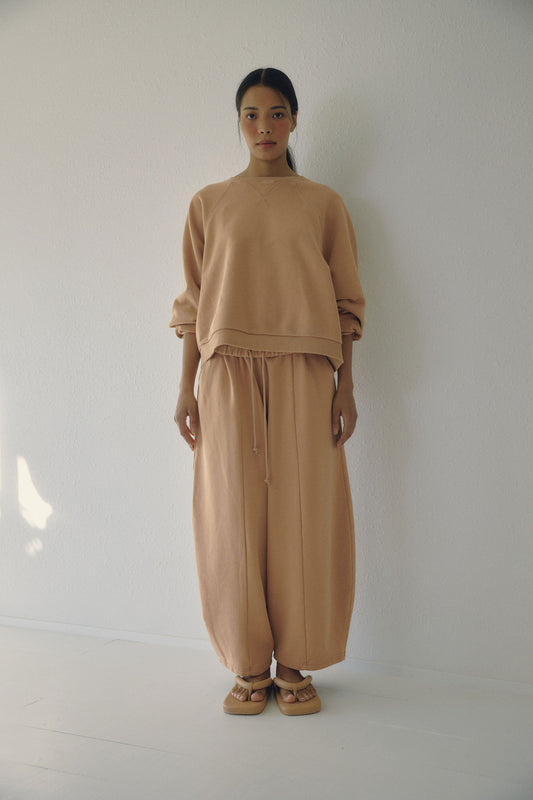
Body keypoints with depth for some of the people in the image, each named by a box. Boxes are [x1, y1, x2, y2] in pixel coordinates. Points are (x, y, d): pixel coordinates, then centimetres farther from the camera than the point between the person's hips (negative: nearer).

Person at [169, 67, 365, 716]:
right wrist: (186, 388, 4)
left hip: (304, 372, 0)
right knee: (235, 516, 0)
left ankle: (294, 666, 13)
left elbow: (346, 301, 8)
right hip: (229, 372, 1)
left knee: (303, 515, -1)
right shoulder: (209, 203, 13)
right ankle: (250, 667, 13)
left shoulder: (324, 203, 12)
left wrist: (345, 387, 0)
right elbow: (193, 302, 10)